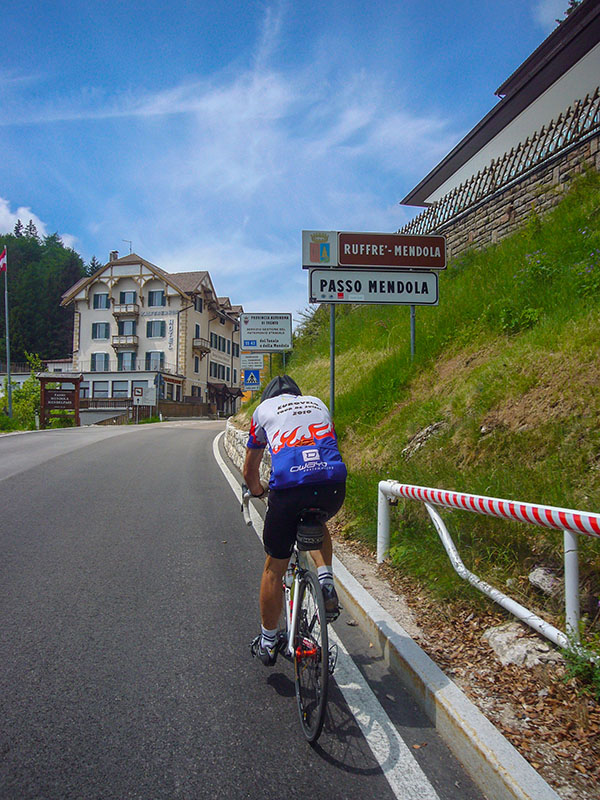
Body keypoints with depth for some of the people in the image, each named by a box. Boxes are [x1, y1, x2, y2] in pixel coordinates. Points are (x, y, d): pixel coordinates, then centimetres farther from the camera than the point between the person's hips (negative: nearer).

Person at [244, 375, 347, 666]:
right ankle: (326, 582, 15)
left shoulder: (264, 408, 22)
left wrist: (257, 491, 49)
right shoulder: (318, 403, 29)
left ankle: (267, 642, 30)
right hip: (334, 484, 3)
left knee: (274, 568, 16)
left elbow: (249, 471, 28)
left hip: (288, 488, -2)